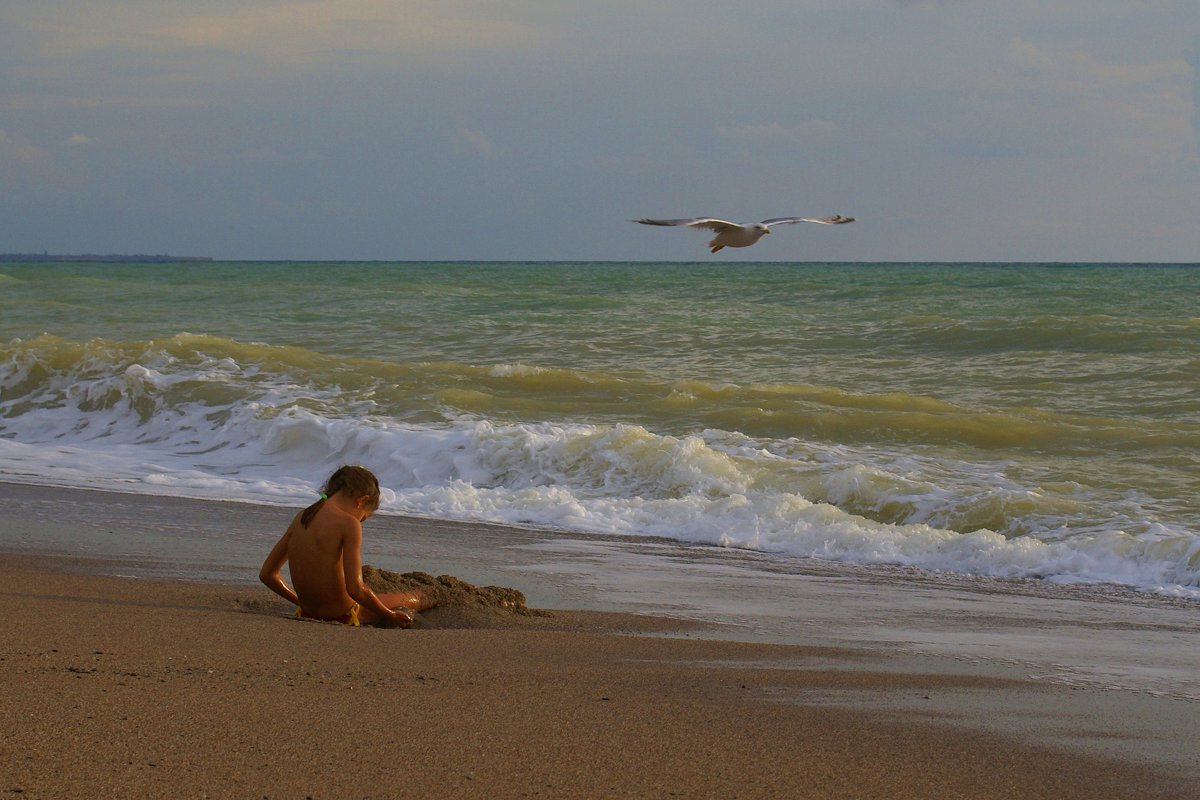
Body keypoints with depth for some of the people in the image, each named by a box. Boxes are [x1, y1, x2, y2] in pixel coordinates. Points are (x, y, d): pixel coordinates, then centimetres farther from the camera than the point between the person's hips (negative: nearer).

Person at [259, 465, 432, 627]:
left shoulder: (301, 518, 1)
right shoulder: (348, 524, -19)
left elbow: (267, 574, 8)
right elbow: (354, 588, -25)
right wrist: (390, 616, -11)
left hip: (307, 613, 6)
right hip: (343, 617, -6)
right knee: (416, 598, 20)